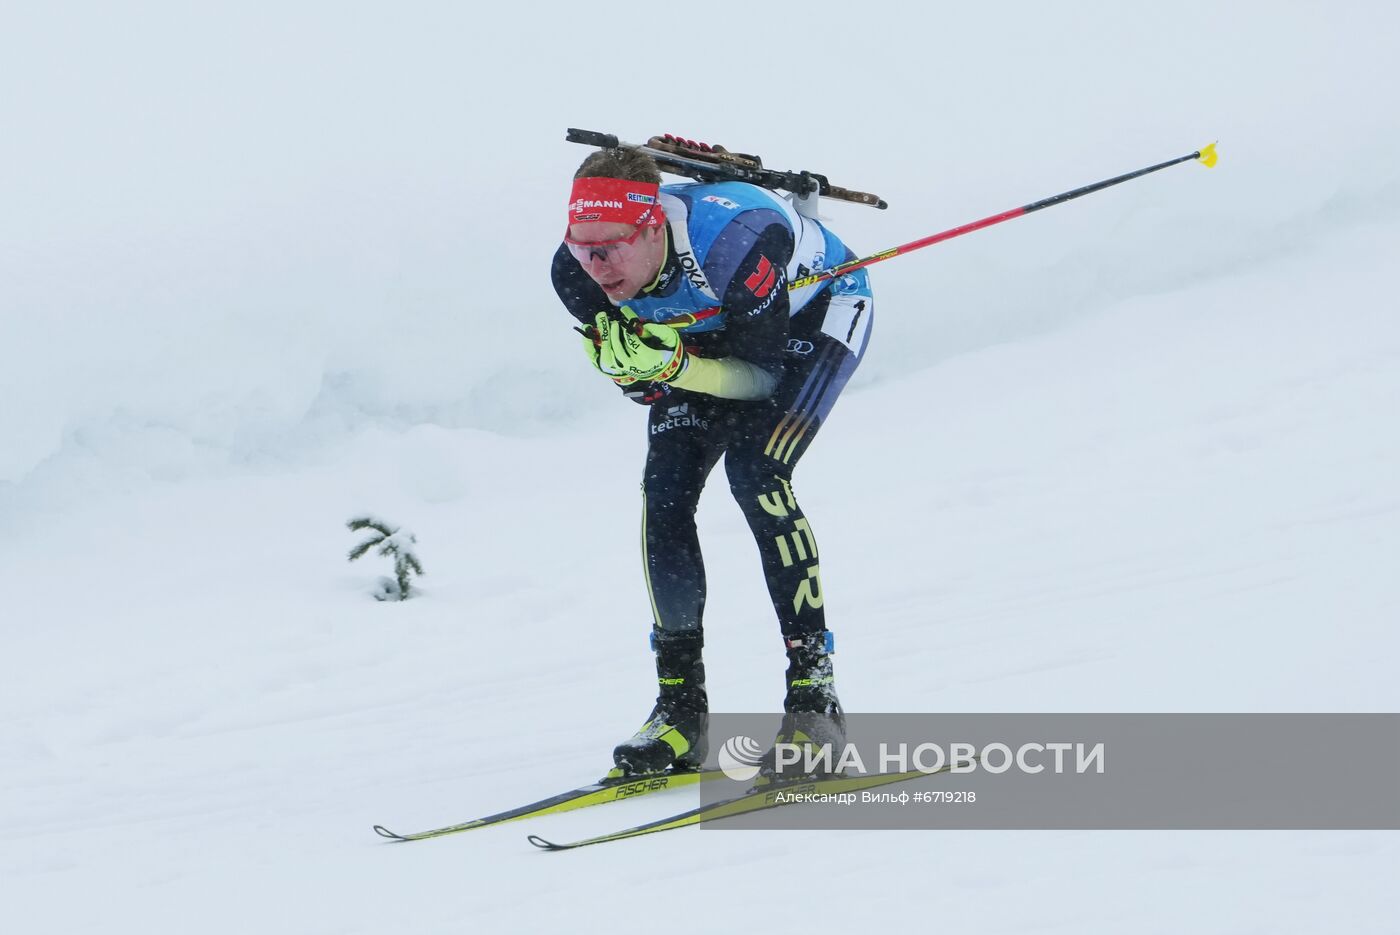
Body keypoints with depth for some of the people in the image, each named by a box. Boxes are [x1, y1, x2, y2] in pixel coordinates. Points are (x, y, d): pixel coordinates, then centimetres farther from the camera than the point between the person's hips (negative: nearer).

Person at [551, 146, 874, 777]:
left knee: (754, 471, -26)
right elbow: (645, 387, -16)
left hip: (818, 310, -5)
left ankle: (814, 692, -20)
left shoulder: (732, 242, -42)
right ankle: (680, 707, -5)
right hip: (712, 333, 5)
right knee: (664, 489, -13)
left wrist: (675, 366, -47)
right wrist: (630, 364, -40)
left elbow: (765, 377, -31)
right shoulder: (578, 275, -26)